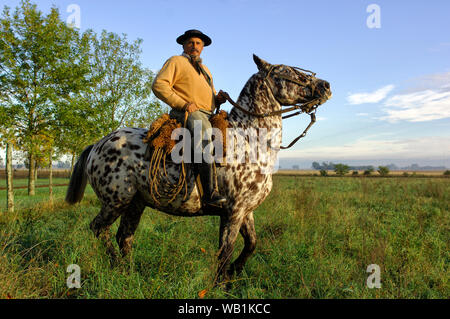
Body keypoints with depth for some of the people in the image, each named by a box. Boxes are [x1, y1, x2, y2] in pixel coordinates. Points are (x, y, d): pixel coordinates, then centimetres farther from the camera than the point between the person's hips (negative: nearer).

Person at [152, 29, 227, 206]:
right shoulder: (176, 61, 9)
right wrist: (182, 104, -14)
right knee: (203, 132, -35)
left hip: (207, 115, 9)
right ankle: (210, 192, -44)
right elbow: (158, 85, -5)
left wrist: (218, 98, 11)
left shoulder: (205, 69, 32)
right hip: (187, 113, -9)